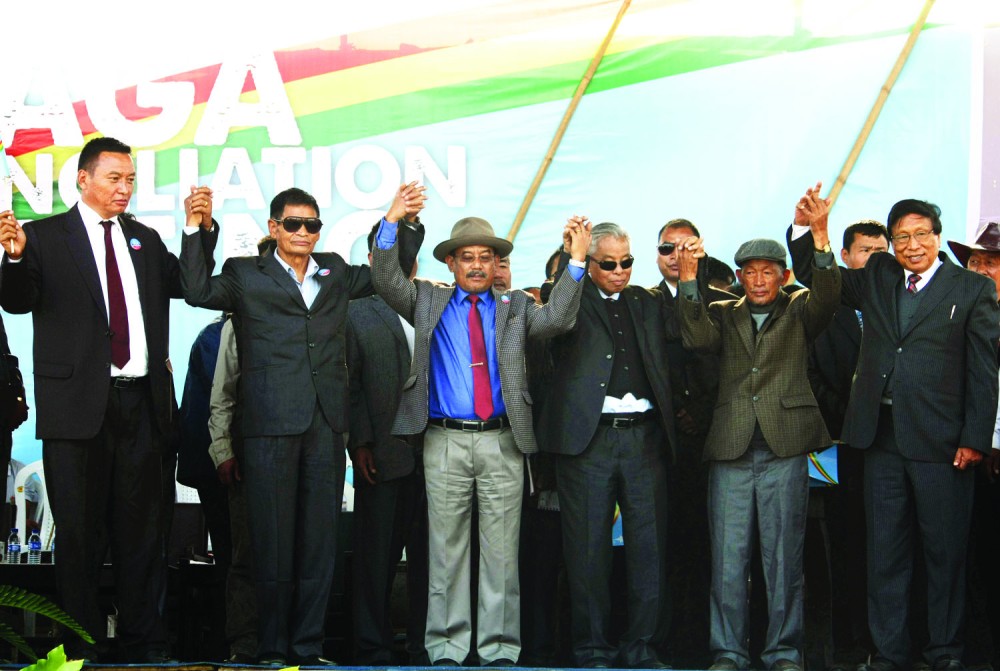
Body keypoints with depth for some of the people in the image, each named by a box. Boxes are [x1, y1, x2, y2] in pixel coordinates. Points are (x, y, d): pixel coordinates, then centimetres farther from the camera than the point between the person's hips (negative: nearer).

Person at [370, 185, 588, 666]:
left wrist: (576, 261, -12)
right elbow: (387, 281, -1)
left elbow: (555, 320, -3)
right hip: (445, 442, 0)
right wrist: (392, 222, -14)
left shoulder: (514, 307, 13)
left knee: (501, 553, 3)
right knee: (446, 550, 3)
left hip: (502, 444, 1)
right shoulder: (428, 302, 12)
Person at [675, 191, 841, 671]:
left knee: (784, 558, 2)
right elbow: (697, 338, -5)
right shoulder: (724, 315, 15)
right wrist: (689, 276, -15)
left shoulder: (798, 312, 10)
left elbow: (827, 296, -11)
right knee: (727, 559, 2)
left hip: (784, 450, -1)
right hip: (730, 450, 1)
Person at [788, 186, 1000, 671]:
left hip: (940, 440, -3)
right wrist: (808, 231, -1)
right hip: (882, 436, 3)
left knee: (945, 552, 5)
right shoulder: (876, 278, 11)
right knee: (885, 552, 9)